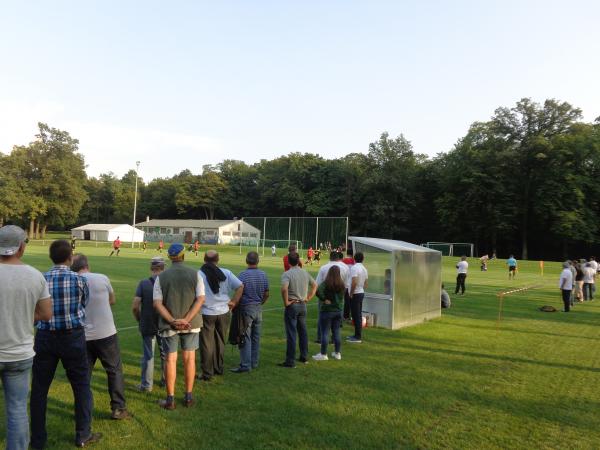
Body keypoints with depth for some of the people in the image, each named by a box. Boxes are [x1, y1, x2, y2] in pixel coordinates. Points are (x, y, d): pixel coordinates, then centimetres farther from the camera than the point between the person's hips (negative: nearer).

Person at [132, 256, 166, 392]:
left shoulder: (143, 283, -10)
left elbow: (135, 306, -13)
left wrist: (139, 319, 5)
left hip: (147, 325, -1)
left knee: (148, 355, 10)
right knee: (165, 353, 18)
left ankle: (146, 385, 17)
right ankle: (165, 380, 31)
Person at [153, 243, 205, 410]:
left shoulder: (161, 277, -3)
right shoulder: (195, 274, -3)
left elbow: (157, 303, -11)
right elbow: (200, 299, -12)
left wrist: (172, 321, -15)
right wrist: (186, 319, -16)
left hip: (169, 324, 0)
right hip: (191, 324, 1)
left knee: (170, 359, 7)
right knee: (189, 358, 11)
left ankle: (170, 399, 14)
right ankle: (188, 397, 19)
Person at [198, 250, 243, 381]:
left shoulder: (199, 274, -11)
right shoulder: (226, 273, -1)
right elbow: (240, 286, -4)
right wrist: (233, 302, 3)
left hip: (206, 314, -3)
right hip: (223, 312, 3)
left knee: (206, 344, 8)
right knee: (220, 342, 18)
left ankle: (207, 373, 11)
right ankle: (219, 369, 30)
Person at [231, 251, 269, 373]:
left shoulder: (242, 275, -14)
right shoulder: (263, 275, 3)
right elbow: (266, 295, 7)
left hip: (246, 308, -6)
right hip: (258, 309, 6)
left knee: (245, 338, -2)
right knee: (256, 337, 13)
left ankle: (245, 365, -2)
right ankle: (254, 363, 21)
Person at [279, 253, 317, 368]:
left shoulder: (287, 274, -14)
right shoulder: (305, 273, 6)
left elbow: (284, 288, -30)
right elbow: (314, 285, 16)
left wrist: (286, 302, -18)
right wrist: (308, 298, 13)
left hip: (292, 306, -6)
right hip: (303, 305, 6)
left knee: (291, 334, -1)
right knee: (303, 332, 17)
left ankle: (290, 361, 3)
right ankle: (304, 357, 27)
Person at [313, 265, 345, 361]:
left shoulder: (326, 283, -14)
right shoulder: (342, 284, 4)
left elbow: (318, 291, -28)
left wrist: (324, 299, -16)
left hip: (326, 311, -6)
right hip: (338, 311, 6)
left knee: (324, 333, 1)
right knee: (336, 332, 14)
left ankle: (323, 354, 5)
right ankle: (337, 353, 21)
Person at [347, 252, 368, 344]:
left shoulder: (354, 268, -15)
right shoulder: (364, 268, 12)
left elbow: (354, 282, -25)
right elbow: (366, 284, 15)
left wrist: (351, 294, -16)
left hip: (355, 294, -9)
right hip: (361, 293, 9)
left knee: (356, 316, -4)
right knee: (358, 315, 14)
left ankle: (358, 337, -1)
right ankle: (357, 335, 22)